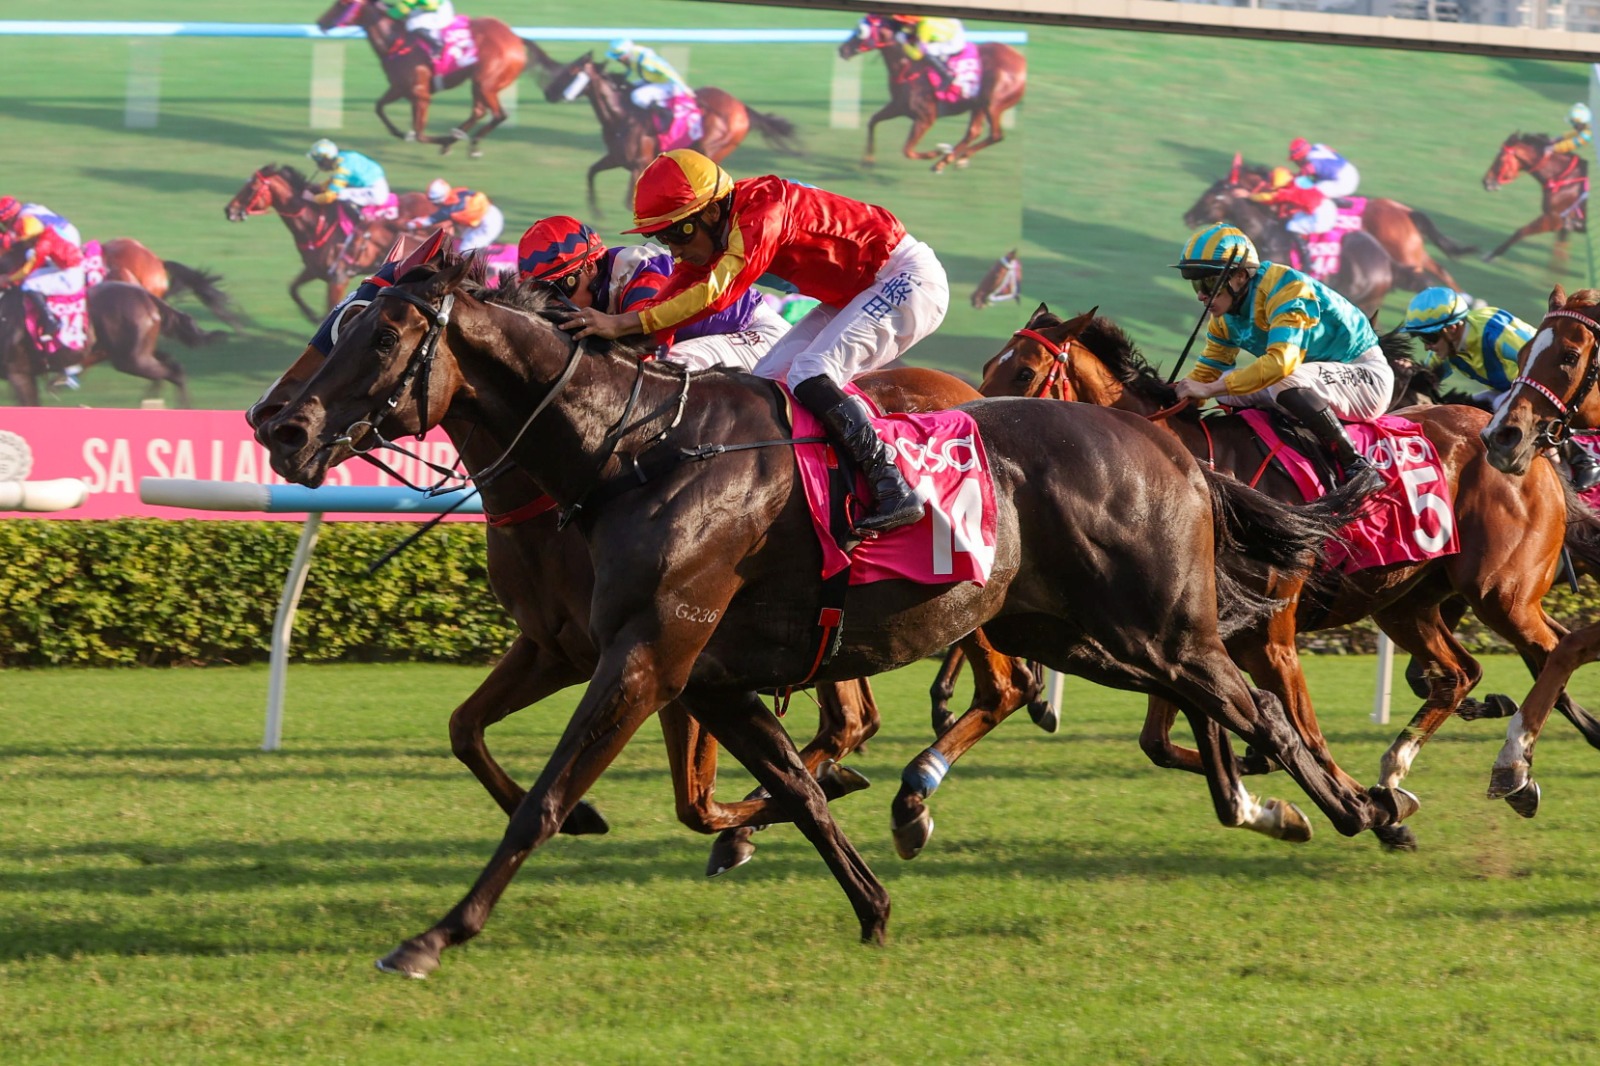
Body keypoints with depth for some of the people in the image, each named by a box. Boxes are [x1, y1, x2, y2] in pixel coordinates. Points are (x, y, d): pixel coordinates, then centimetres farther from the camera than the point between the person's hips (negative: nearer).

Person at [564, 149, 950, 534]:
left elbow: (717, 291, -39)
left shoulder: (763, 211, -29)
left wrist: (625, 323, -44)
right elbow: (672, 297, -6)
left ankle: (894, 491, -22)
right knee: (768, 380, 2)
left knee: (808, 376, -23)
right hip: (853, 295, 10)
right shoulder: (710, 229, -1)